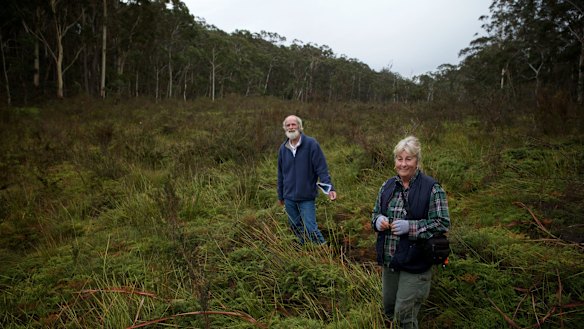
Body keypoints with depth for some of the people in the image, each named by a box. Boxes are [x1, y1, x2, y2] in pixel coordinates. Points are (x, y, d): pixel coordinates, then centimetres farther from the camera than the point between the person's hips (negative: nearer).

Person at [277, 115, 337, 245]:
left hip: (307, 197, -5)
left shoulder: (311, 144, -10)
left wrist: (329, 187, -23)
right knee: (295, 227, 14)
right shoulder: (283, 148, 5)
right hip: (289, 198, 5)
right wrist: (280, 195, 18)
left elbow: (322, 169, -12)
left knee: (311, 229, -8)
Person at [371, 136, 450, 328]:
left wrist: (410, 226, -24)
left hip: (414, 263, -5)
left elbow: (442, 223, -14)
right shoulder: (388, 186, 5)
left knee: (404, 313, 2)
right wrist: (378, 220, -8)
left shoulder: (431, 188, -13)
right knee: (388, 308, 18)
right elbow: (376, 213, 16)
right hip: (388, 260, 6)